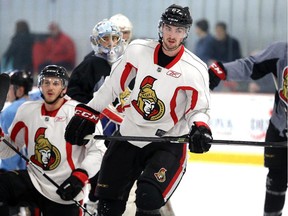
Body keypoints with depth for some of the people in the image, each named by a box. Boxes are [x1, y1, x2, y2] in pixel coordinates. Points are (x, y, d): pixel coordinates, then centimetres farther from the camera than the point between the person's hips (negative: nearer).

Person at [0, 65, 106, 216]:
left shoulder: (78, 113, -13)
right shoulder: (27, 111, 4)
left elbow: (98, 151, -14)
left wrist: (79, 176, -26)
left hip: (65, 192, -4)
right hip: (34, 180, 4)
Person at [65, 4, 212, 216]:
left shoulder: (194, 69, -15)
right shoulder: (138, 50, -8)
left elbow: (198, 108, -4)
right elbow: (114, 84, 5)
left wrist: (200, 127, -25)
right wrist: (87, 113, 5)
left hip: (167, 143, -4)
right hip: (128, 136, 4)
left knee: (148, 199, -24)